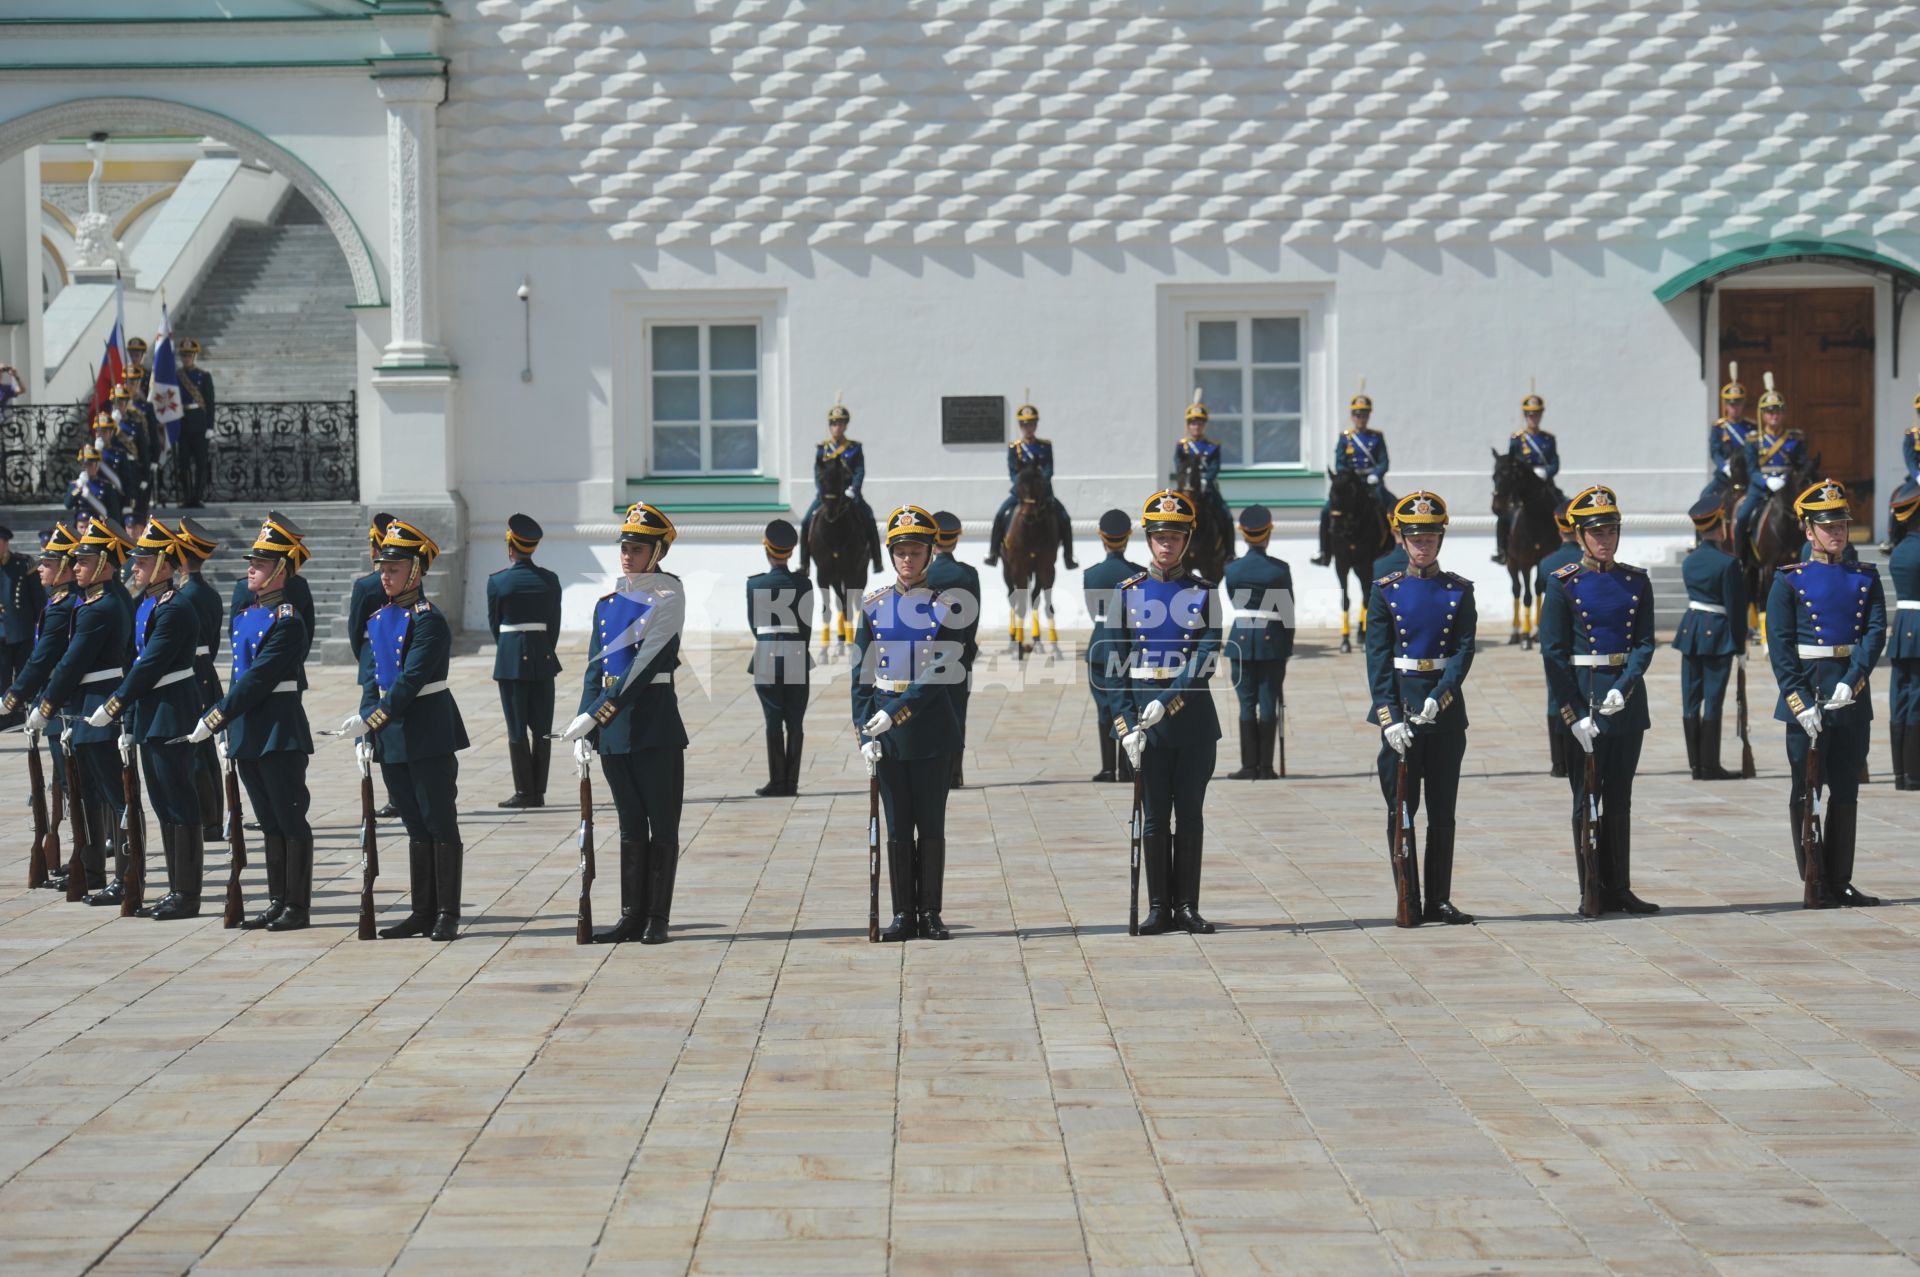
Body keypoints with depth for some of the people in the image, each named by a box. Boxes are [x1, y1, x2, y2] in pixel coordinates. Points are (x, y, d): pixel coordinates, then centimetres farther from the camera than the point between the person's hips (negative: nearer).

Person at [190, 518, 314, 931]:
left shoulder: (287, 621, -13)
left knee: (290, 819, -3)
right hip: (247, 733, 9)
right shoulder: (244, 615, 13)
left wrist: (215, 718, -19)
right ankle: (277, 902, 18)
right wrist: (225, 726, 12)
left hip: (280, 732, -9)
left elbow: (257, 679, -19)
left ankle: (299, 908, 1)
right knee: (269, 822, 12)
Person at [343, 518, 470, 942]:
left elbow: (411, 679, -19)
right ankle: (423, 912, 15)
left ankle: (447, 914, 1)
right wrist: (366, 727, -2)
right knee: (415, 826, 11)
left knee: (440, 823, -3)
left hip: (429, 735, -7)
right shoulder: (377, 622, 12)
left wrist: (371, 720, -22)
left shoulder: (429, 620, -11)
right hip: (390, 738, 7)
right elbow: (370, 680, 11)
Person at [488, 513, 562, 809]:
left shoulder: (498, 581, -7)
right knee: (542, 728, 7)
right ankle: (538, 792, 8)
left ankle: (524, 792, 2)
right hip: (543, 660, 3)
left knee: (517, 729, 2)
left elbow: (494, 622, 3)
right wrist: (544, 653, 15)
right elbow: (554, 624, 4)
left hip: (511, 659, -3)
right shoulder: (550, 580, 1)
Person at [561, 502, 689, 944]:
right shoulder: (608, 602, 12)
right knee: (631, 825, 10)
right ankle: (632, 918, 14)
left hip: (655, 726, -6)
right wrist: (584, 732, 5)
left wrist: (593, 714, -21)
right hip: (612, 730, 6)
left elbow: (644, 664, -16)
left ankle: (658, 920, 6)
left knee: (662, 825, 1)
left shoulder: (667, 597, -7)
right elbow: (595, 670, 13)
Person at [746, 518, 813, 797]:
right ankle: (791, 782, 5)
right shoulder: (804, 584, -1)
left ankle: (777, 782, 0)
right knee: (795, 722, 5)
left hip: (767, 660, -1)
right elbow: (807, 624, 3)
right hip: (798, 659, 1)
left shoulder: (755, 584, -4)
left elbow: (753, 624, 5)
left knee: (773, 722, 1)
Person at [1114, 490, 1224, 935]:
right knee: (1154, 817, 3)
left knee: (1190, 815, 3)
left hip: (1194, 721, 0)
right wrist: (1127, 726, -6)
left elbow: (1206, 660, -7)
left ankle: (1188, 907, 8)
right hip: (1148, 726, 0)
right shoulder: (1128, 593, 5)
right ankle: (1159, 907, 9)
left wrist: (1166, 703, -19)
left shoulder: (1204, 593, 3)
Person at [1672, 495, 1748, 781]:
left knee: (1691, 701, 8)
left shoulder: (1689, 562, 7)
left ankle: (1696, 764, 11)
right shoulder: (1728, 563, -13)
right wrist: (1740, 646, -5)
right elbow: (1735, 607, -13)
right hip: (1718, 633, -6)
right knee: (1713, 701, -2)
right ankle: (1710, 766, 0)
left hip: (1690, 630, 6)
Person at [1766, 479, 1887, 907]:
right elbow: (1779, 647, -6)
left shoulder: (1866, 578, 8)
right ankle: (1813, 884, 5)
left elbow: (1875, 633, -3)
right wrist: (1801, 703, -14)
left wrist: (1851, 683, -17)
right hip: (1806, 693, -3)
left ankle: (1840, 882, 15)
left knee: (1846, 791, 8)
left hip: (1853, 699, 3)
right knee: (1806, 791, 0)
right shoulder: (1790, 580, -1)